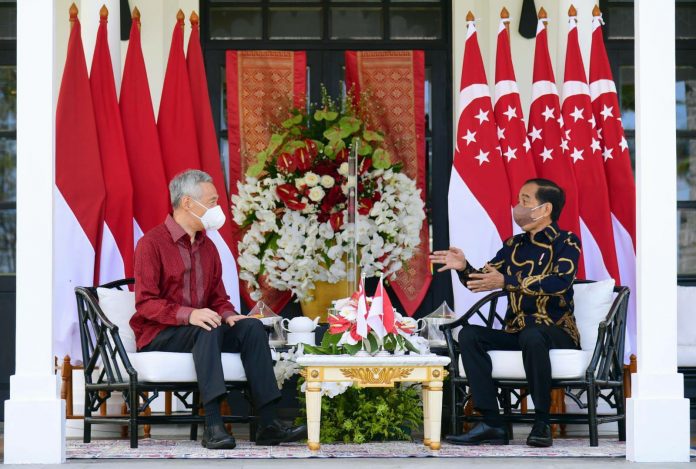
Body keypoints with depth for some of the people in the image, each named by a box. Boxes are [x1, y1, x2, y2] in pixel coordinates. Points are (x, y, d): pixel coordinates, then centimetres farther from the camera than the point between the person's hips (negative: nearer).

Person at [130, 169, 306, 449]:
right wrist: (189, 314, -30)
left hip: (202, 330, 7)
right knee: (208, 328, -36)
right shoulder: (151, 243, -7)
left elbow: (219, 298, 19)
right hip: (158, 336, -6)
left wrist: (228, 316, -6)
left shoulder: (207, 247, 16)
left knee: (252, 327, -18)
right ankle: (213, 425, -46)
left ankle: (268, 423, -26)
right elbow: (145, 303, -15)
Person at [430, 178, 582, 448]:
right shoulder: (514, 245, 16)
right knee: (469, 335, -19)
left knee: (531, 335, -39)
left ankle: (542, 423, -28)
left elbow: (560, 283, -21)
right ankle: (492, 424, -25)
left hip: (557, 332, -6)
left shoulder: (566, 243, -2)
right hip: (515, 332, 6)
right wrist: (463, 268, -11)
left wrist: (506, 282, -30)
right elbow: (480, 281, 13)